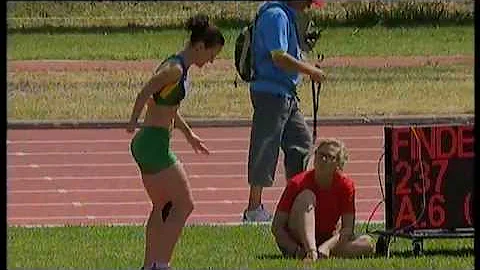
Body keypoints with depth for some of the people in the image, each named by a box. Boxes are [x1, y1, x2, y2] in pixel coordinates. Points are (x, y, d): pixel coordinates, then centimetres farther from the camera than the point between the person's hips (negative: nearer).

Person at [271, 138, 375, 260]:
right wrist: (296, 250, -30)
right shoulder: (297, 183, -14)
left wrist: (326, 246, -31)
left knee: (368, 244, -21)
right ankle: (310, 251, -43)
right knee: (307, 196, -27)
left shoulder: (345, 184, -8)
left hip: (327, 240, 2)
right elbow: (277, 226, -14)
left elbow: (348, 229, -12)